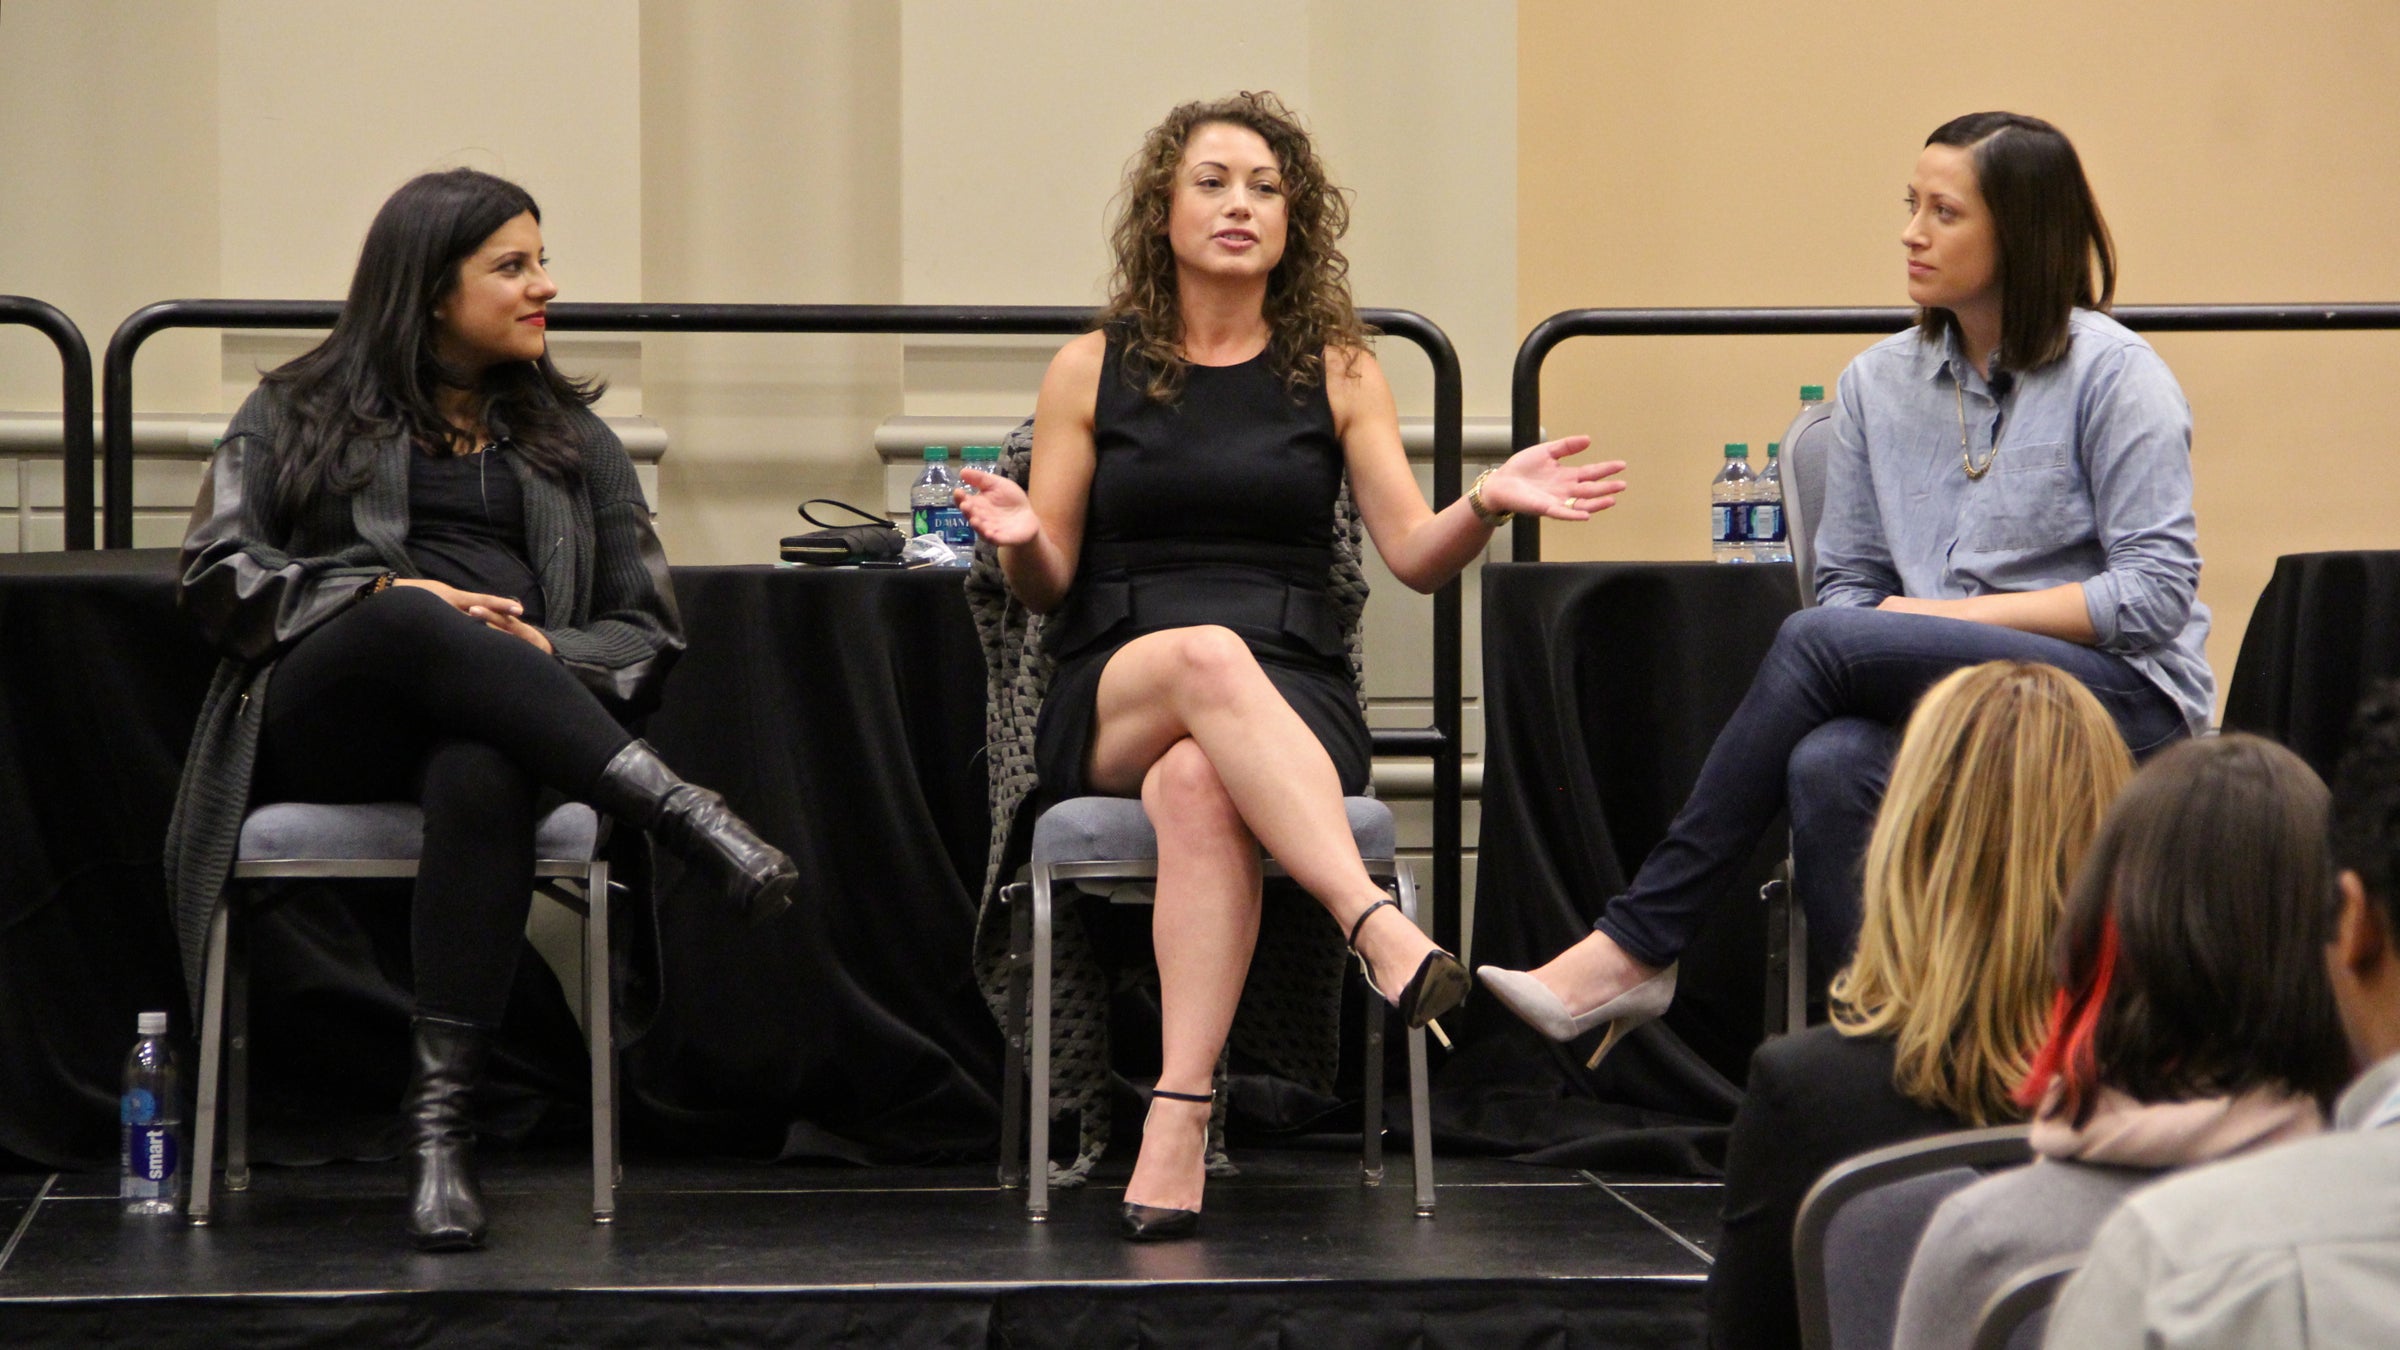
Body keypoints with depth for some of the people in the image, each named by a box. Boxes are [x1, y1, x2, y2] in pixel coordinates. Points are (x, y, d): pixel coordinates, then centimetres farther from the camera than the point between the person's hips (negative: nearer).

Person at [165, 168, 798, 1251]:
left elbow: (647, 631, 16)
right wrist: (382, 594, -10)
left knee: (481, 776, -39)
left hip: (488, 715, 1)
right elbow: (216, 574, 5)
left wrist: (548, 654, -7)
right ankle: (679, 811, -44)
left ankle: (441, 1120, -45)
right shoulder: (299, 412, 20)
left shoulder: (570, 439, 25)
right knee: (412, 623, -38)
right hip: (315, 711, -1)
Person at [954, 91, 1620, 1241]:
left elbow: (1414, 555, 7)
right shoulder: (1091, 371, 12)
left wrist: (1486, 504, -14)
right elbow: (1047, 586, 10)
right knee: (1208, 657, -38)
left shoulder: (1338, 372, 14)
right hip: (1110, 701, 0)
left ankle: (1180, 1109, -50)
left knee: (1198, 784, -37)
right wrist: (1018, 537, -14)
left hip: (1291, 700, 0)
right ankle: (1383, 932, -54)